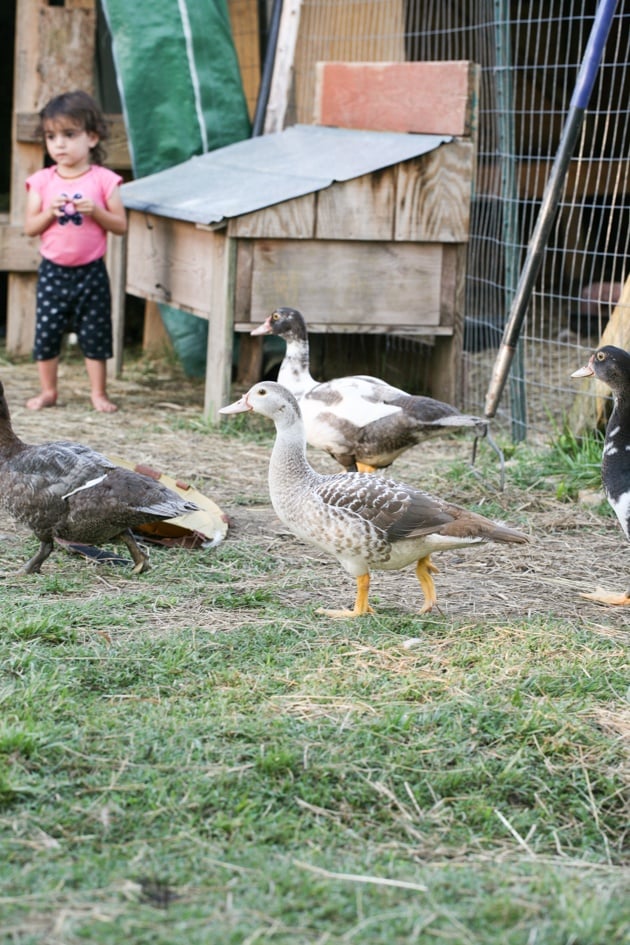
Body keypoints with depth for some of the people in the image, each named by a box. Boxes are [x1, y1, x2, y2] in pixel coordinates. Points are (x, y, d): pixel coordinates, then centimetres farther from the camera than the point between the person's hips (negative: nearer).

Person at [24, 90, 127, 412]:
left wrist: (95, 211, -20)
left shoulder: (103, 180, -5)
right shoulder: (42, 181, 0)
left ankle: (99, 393, 15)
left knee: (94, 334, 5)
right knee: (46, 333, 5)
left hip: (90, 271, -2)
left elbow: (120, 225, -5)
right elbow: (29, 227, -1)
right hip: (53, 271, 2)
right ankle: (47, 391, 18)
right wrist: (50, 212, -18)